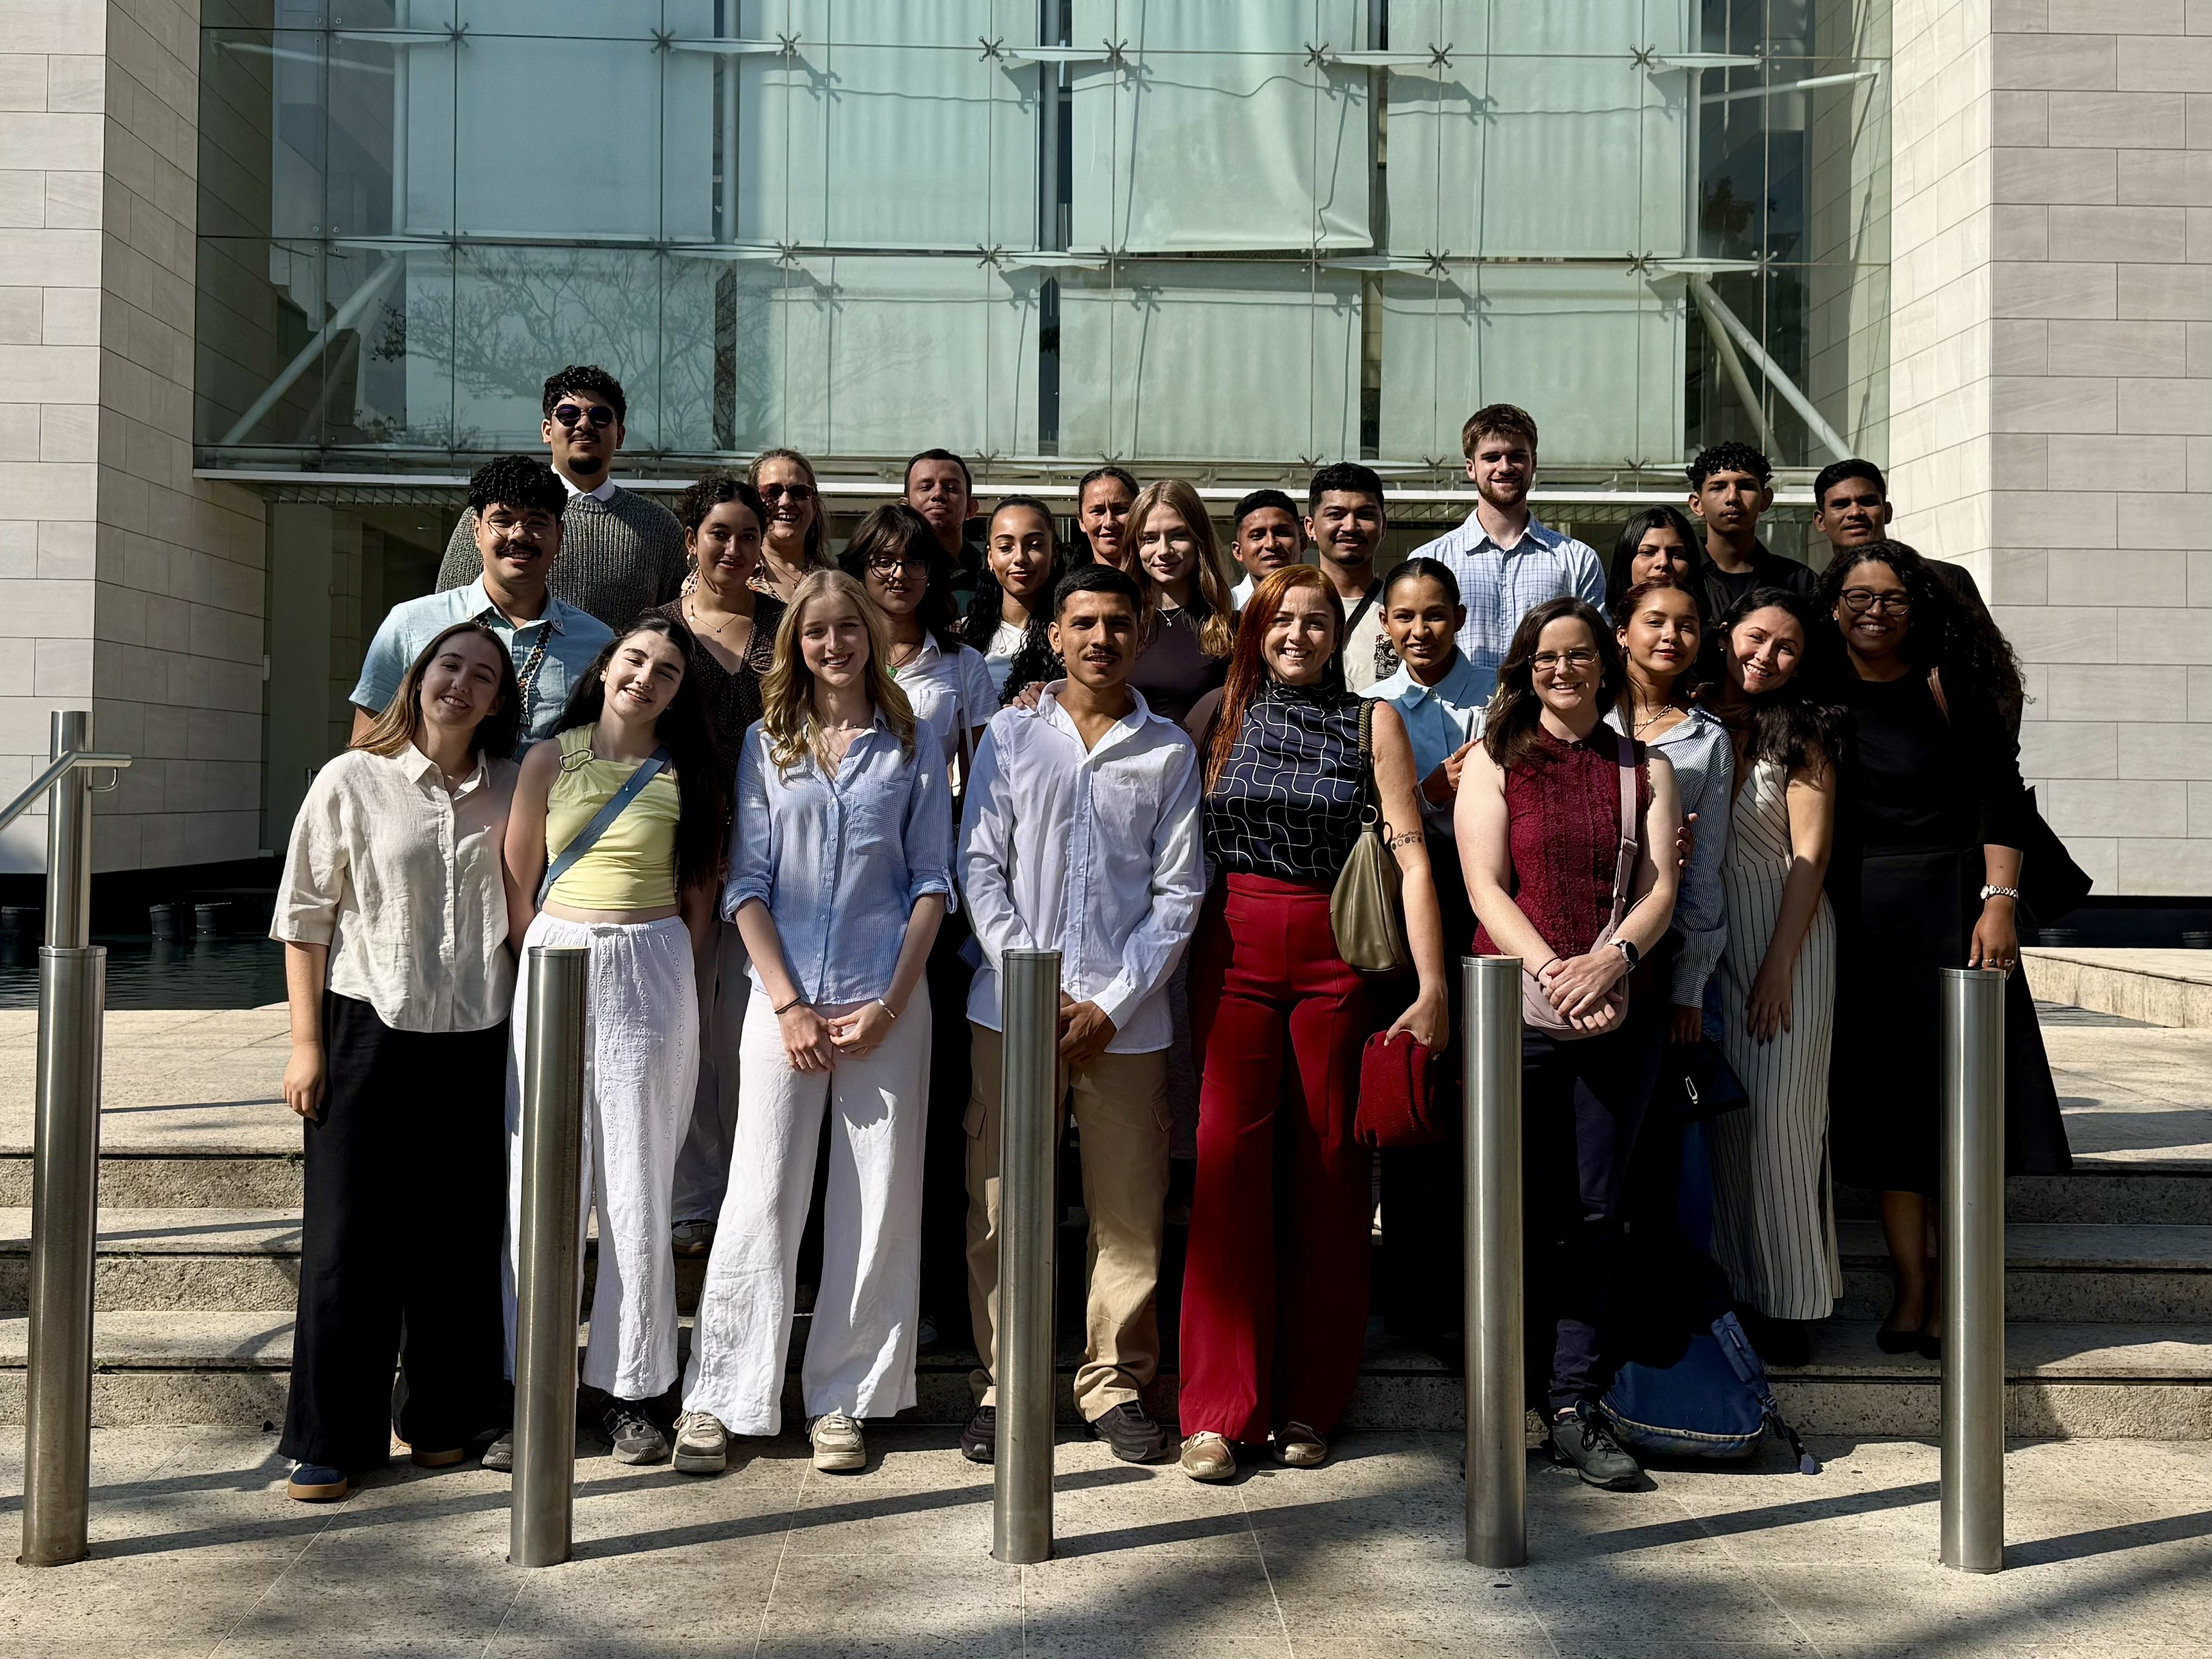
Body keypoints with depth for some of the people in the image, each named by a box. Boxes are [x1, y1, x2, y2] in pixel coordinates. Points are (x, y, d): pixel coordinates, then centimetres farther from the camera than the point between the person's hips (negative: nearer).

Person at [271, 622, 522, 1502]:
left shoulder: (509, 794, 6)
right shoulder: (352, 781, -2)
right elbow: (305, 918, 0)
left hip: (476, 1043, 3)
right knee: (349, 1238, 1)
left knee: (459, 1236, 8)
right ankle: (330, 1438, 13)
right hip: (368, 1034, -2)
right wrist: (306, 1043, -4)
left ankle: (444, 1418, 24)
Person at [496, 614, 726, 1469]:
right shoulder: (550, 760, 6)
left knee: (638, 1195, 2)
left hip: (652, 976, 0)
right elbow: (517, 891, 9)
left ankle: (630, 1391, 12)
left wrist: (679, 993, 3)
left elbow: (699, 902, 8)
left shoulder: (689, 776, 6)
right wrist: (553, 970, 9)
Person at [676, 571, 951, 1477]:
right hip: (784, 998, 0)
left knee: (878, 1202, 2)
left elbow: (931, 883, 5)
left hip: (886, 1001, 0)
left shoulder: (914, 745, 8)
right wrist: (788, 1003, -6)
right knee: (760, 1197, -2)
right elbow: (745, 882, 4)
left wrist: (891, 1002, -5)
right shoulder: (767, 743, 9)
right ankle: (715, 1399, 7)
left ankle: (844, 1399, 13)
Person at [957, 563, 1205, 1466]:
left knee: (1130, 1211, 3)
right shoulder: (1011, 734, 9)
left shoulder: (1169, 749, 8)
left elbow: (1179, 890, 4)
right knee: (1002, 1206, 2)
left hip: (1126, 1016, 0)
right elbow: (980, 867, 4)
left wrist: (1111, 1003, -5)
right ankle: (1002, 1384, 16)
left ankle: (1116, 1383, 18)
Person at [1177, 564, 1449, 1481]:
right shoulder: (1220, 714, 11)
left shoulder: (1372, 721, 7)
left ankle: (1310, 1402, 14)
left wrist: (1432, 984, -7)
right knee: (1231, 1156, -7)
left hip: (1336, 956, 0)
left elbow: (1413, 856, 1)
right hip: (1235, 948, 0)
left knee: (1328, 1163, 2)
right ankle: (1218, 1407, -1)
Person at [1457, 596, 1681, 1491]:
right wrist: (1552, 971, -16)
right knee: (1521, 1209, 0)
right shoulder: (1494, 761, 7)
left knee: (1596, 1209, 3)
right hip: (1517, 1006, -2)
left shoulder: (1646, 768, 14)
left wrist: (1611, 960, -15)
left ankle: (1577, 1407, 9)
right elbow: (1487, 887, -2)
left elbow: (1660, 889, 4)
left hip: (1619, 1009, 2)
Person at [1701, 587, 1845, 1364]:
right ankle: (1726, 1281, 13)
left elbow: (1810, 856, -5)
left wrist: (1778, 967, -11)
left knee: (1775, 1111, -6)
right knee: (1713, 1110, 3)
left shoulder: (1803, 734, -1)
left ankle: (1787, 1298, 4)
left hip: (1788, 931, -3)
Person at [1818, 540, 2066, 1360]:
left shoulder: (1946, 684, -1)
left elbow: (2000, 798, -4)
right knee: (1884, 1098, 1)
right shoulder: (1819, 692, 7)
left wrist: (1999, 902, -14)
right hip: (1857, 915, 2)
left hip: (1950, 902, -2)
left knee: (1958, 1091, -2)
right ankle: (1911, 1293, 7)